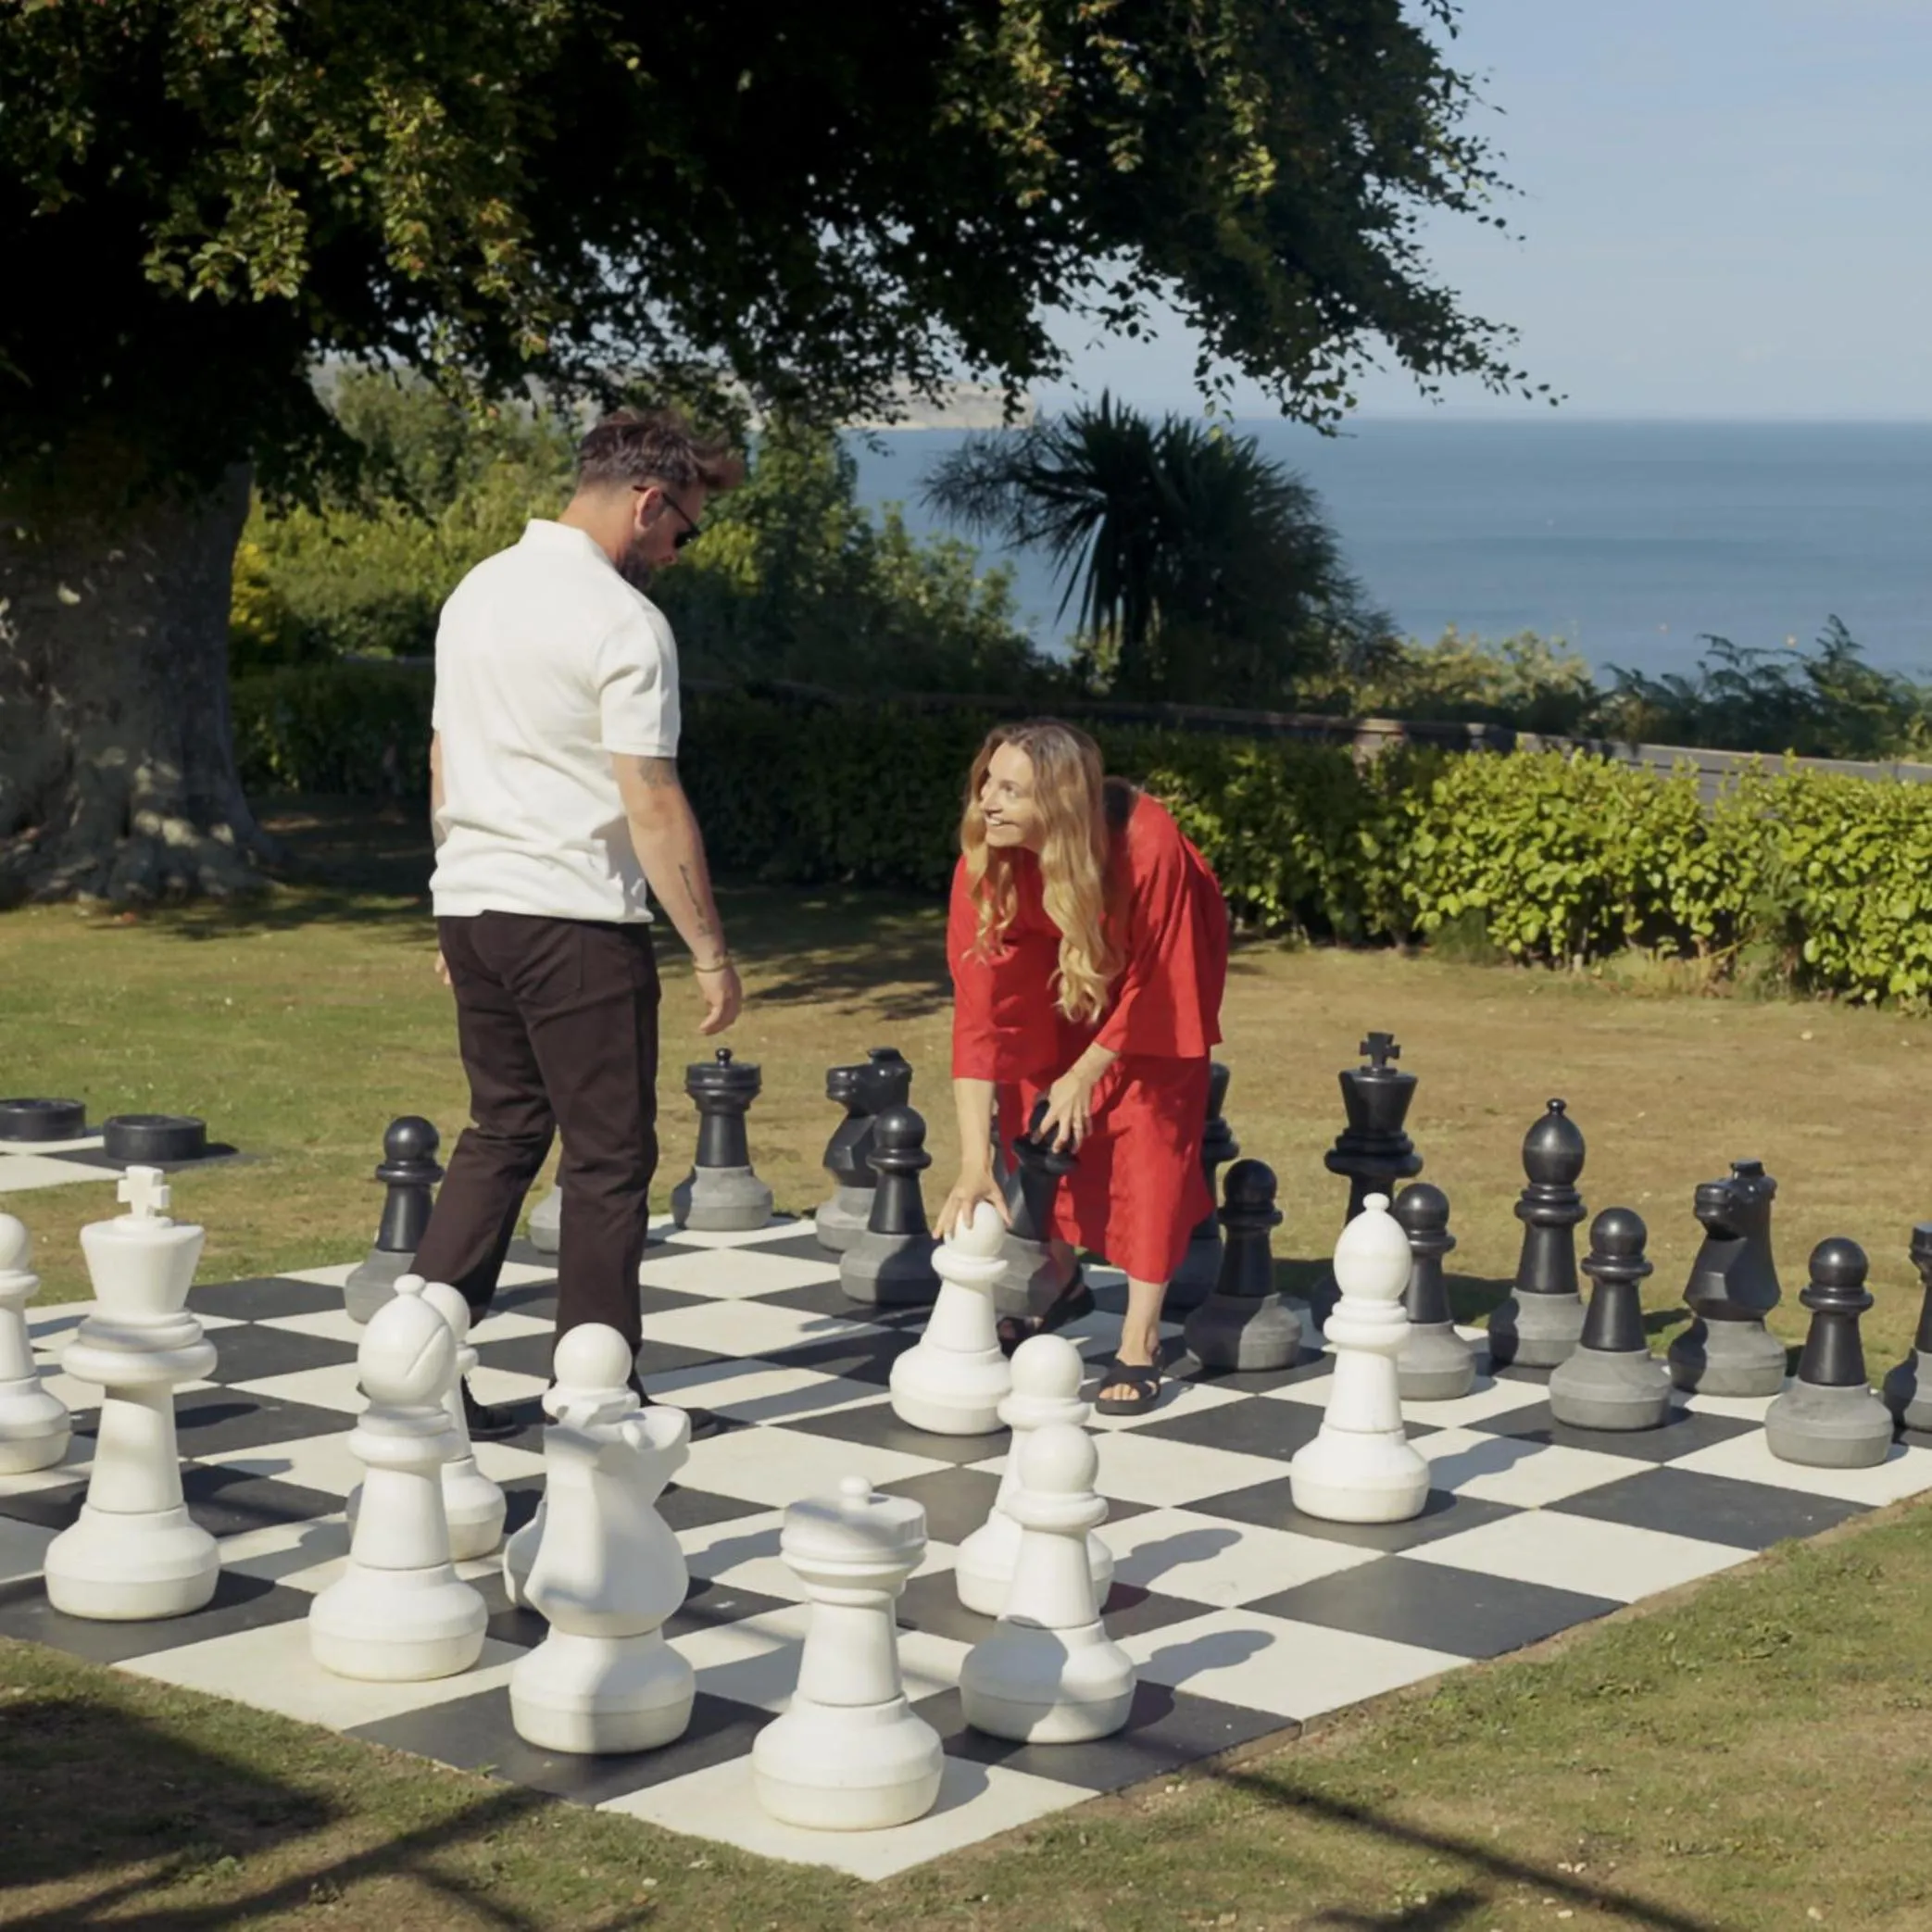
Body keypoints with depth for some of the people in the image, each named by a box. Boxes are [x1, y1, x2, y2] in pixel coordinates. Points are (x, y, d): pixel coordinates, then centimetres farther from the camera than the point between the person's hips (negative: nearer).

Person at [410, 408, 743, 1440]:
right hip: (577, 918, -7)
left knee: (501, 1133, 17)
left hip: (473, 901, 8)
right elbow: (653, 806, -16)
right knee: (608, 1158, 3)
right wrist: (711, 953, -11)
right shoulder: (622, 622, -13)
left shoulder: (477, 592, 12)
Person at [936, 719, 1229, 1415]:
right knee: (1031, 1106, -2)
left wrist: (1084, 1076, -17)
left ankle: (1140, 1341, -11)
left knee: (1151, 1124, -13)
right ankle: (1059, 1281, 23)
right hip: (1061, 972, 4)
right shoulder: (985, 864, -31)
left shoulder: (1148, 846, -41)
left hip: (1160, 968, -3)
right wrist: (975, 1165, -38)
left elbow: (1150, 982, -25)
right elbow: (979, 1008, -33)